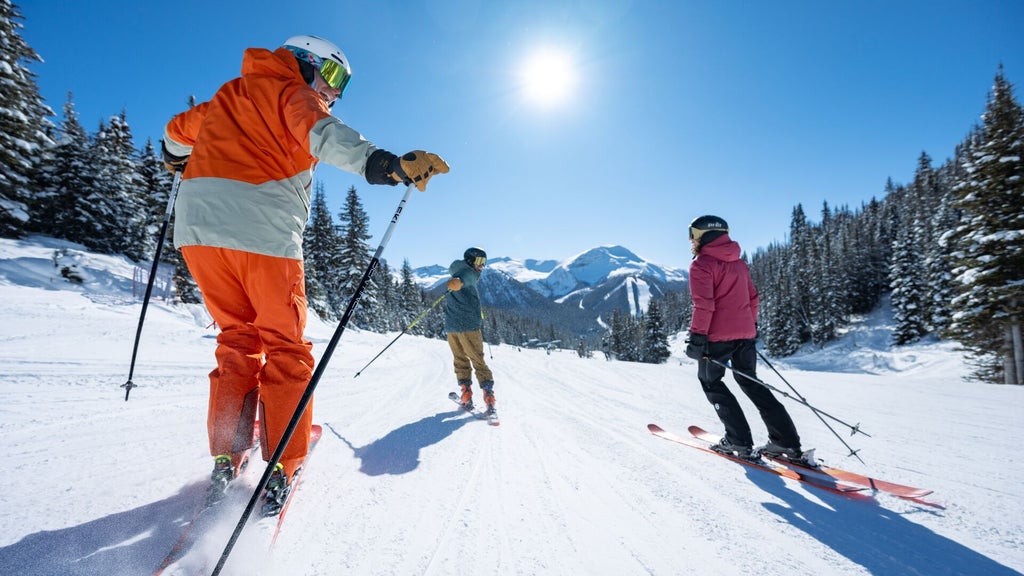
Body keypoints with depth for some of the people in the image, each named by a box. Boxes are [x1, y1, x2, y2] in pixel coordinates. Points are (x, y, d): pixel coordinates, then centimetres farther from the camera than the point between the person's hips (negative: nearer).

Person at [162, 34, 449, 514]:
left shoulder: (228, 94, 26)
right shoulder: (293, 93, 5)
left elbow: (177, 131, 40)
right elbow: (324, 135, -19)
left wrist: (178, 160, 62)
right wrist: (385, 164, -35)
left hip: (196, 224, 7)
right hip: (263, 229, -6)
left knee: (237, 339, 16)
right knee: (285, 346, 4)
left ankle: (227, 456, 16)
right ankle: (282, 468, 2)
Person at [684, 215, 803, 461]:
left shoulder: (701, 265, -9)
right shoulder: (738, 262, 16)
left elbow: (703, 304, -18)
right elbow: (752, 297, 19)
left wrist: (697, 336, -16)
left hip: (718, 335, -7)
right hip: (746, 333, 8)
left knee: (710, 382, 9)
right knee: (750, 382, 17)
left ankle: (738, 440, 4)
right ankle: (787, 441, 14)